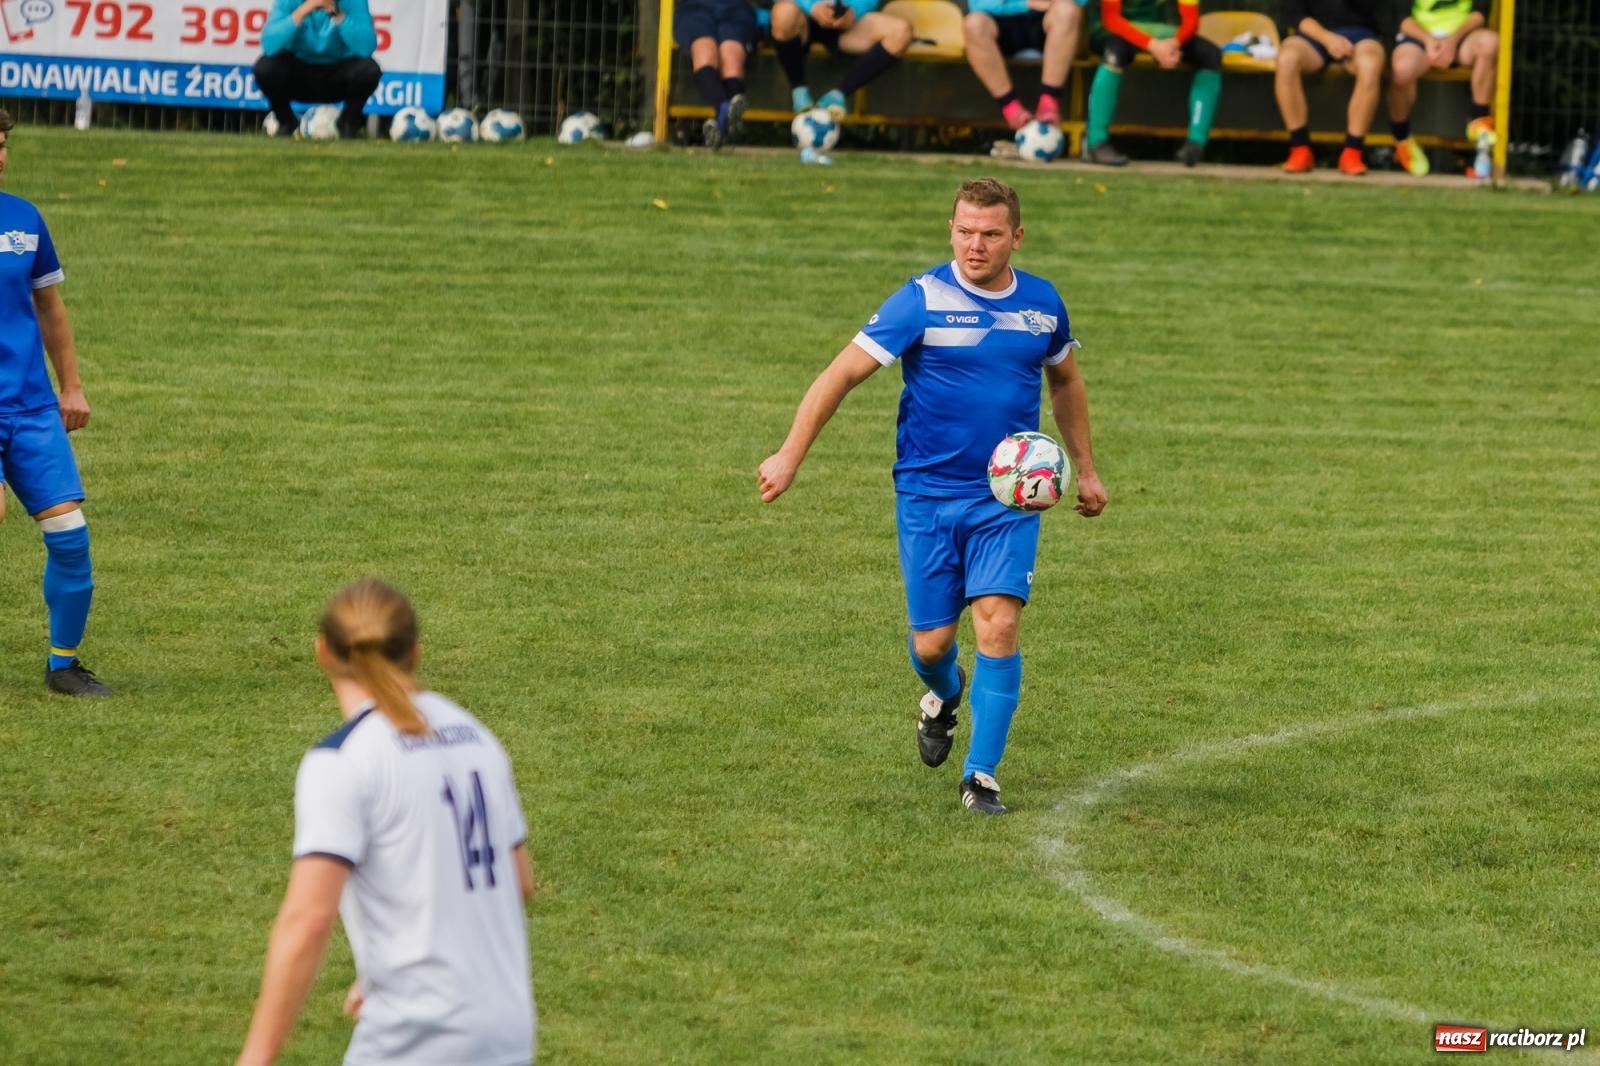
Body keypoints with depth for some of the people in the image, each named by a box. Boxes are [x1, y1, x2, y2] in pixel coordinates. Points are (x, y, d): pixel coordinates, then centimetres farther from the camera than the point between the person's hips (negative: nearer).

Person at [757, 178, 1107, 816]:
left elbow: (1065, 382, 22)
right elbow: (842, 374, -10)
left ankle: (982, 774, -5)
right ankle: (944, 696, 40)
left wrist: (1084, 470, 23)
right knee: (931, 642, 2)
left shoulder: (1042, 304, 3)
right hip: (928, 495, -2)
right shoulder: (923, 301, -10)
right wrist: (789, 457, -16)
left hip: (1008, 498, 2)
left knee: (999, 623, -15)